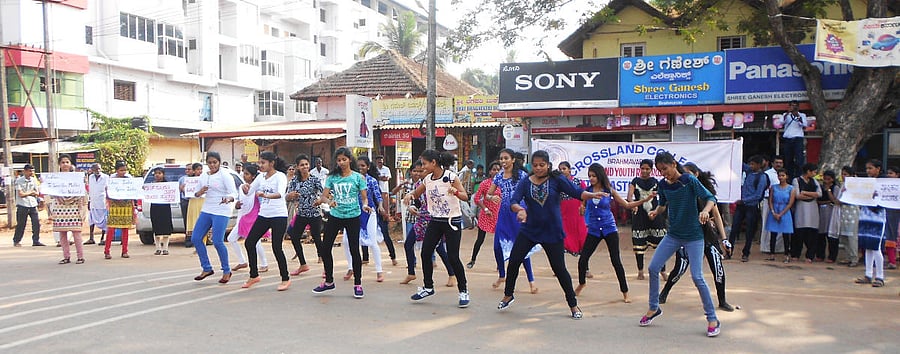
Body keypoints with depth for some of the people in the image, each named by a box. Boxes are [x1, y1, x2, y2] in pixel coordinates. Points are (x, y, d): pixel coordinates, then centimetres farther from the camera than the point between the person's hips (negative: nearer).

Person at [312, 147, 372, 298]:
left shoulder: (358, 177, -2)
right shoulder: (332, 177, 3)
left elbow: (364, 197, 0)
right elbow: (323, 196, -1)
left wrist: (365, 205, -22)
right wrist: (329, 201, -23)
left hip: (353, 217, -3)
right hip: (335, 216, 3)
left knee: (354, 250, -1)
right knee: (325, 248, 5)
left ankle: (357, 284, 13)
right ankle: (329, 281, 22)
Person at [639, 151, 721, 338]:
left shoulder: (689, 180, -14)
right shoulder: (663, 185, 1)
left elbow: (710, 198, -15)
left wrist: (705, 210, -36)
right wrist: (656, 212, -5)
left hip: (693, 236, -5)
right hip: (673, 235, 6)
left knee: (697, 277, -10)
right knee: (653, 268, 0)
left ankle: (713, 319, 5)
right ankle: (653, 308, 19)